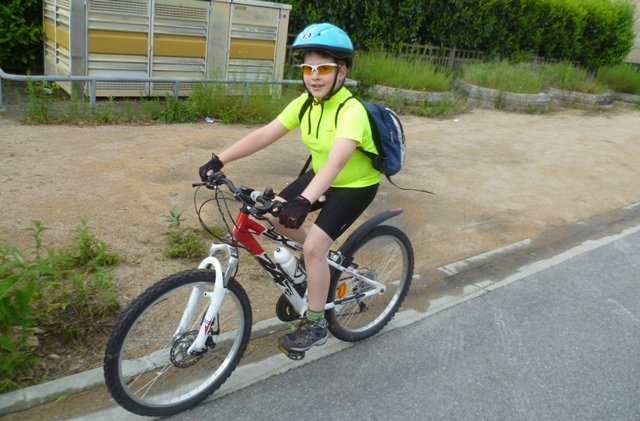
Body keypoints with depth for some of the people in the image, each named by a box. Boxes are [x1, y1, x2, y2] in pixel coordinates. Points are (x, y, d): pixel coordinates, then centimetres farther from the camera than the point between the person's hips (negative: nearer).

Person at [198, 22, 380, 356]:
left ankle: (315, 326, 0)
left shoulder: (351, 111, -31)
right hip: (322, 177, 7)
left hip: (356, 185, -7)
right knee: (274, 215, -3)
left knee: (314, 246, -19)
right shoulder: (304, 103, -10)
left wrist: (303, 201, -61)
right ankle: (320, 258, 22)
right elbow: (263, 135, -14)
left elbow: (336, 160, -47)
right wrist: (220, 160, -23)